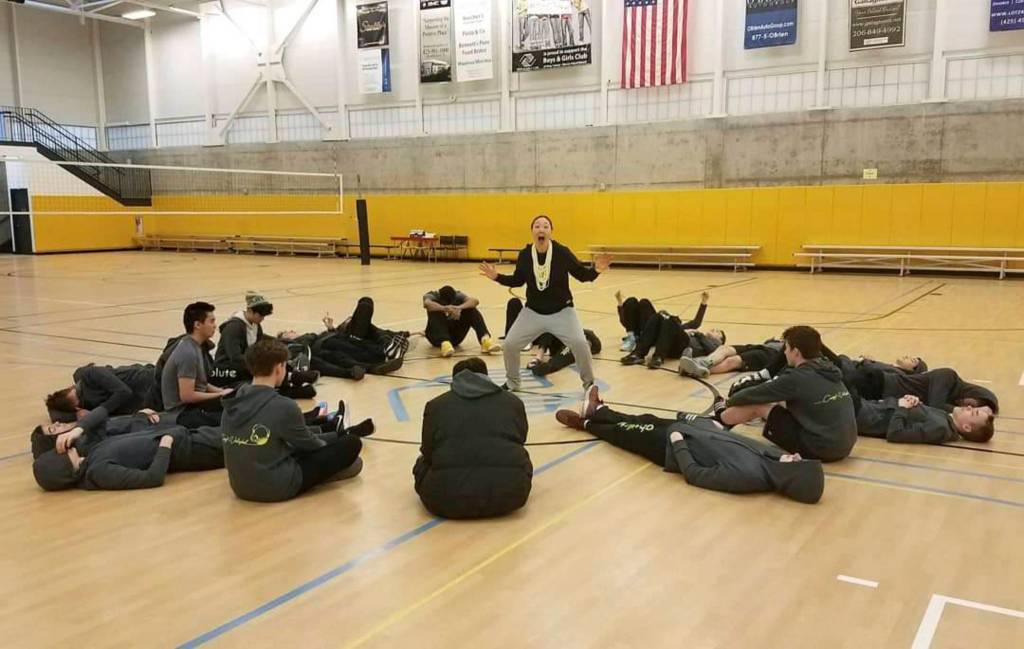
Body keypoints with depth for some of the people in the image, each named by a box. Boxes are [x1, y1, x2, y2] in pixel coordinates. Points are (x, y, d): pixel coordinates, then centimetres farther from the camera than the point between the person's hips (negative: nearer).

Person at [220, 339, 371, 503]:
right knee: (352, 444, 4)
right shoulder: (283, 406, -22)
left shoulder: (233, 403, -2)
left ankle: (340, 434, 50)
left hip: (241, 487, 7)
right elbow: (308, 443, -3)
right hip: (278, 488, -7)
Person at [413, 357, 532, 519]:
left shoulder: (436, 405, 15)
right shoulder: (513, 402, 19)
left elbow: (428, 453, 17)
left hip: (449, 498, -1)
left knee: (422, 465, 32)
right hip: (508, 495, 2)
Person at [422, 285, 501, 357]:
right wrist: (445, 309, -53)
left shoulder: (458, 295, -5)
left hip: (455, 336, 2)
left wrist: (459, 308, -44)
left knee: (471, 309, -18)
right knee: (435, 312, -31)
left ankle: (485, 340, -34)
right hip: (437, 337, -2)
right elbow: (427, 304, -37)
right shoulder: (432, 296, -11)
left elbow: (475, 301, -25)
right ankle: (445, 343, -49)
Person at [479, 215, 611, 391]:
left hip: (561, 311, -2)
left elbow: (582, 275, -8)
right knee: (510, 343, -3)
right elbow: (517, 281, 5)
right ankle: (512, 381, 24)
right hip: (533, 312, 2)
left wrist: (596, 270, -27)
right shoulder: (524, 254, -10)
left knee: (580, 344, -16)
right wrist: (497, 277, -7)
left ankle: (589, 383, 11)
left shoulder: (562, 252, -17)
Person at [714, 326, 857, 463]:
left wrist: (729, 402, 16)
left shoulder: (797, 378, -15)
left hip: (819, 449, -8)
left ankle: (719, 418, 31)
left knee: (756, 404, 3)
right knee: (782, 400, 21)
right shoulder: (829, 370, 8)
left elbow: (756, 394, -3)